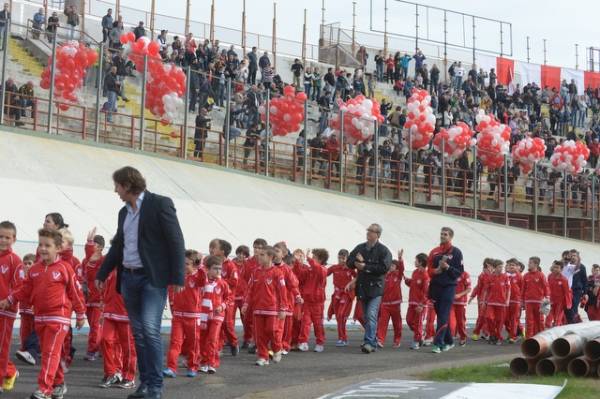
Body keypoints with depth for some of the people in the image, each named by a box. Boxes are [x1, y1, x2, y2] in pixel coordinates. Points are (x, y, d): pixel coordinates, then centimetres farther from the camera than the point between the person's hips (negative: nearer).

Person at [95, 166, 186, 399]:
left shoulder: (160, 204, -7)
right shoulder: (124, 212, 15)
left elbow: (176, 241, -10)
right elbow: (117, 246, 25)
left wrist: (177, 277, -15)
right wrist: (102, 274, 26)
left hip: (153, 277, -7)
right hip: (128, 278, 7)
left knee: (150, 330, -15)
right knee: (138, 333, 8)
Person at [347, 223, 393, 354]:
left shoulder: (383, 250, -5)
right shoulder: (360, 248, 12)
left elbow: (384, 268, -16)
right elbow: (349, 262, 12)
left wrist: (366, 267, -16)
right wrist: (357, 262, -11)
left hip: (375, 287, -6)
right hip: (362, 287, 6)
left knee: (371, 315, -17)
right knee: (366, 317, 11)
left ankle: (369, 342, -20)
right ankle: (373, 343, 20)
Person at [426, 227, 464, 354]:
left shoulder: (456, 252, 0)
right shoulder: (434, 252, 11)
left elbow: (459, 272, -3)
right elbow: (429, 270, 11)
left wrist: (447, 267, -17)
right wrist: (436, 270, -10)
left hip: (449, 287, -5)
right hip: (435, 286, 5)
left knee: (443, 316, -11)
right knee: (440, 315, 10)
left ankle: (438, 343, -15)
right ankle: (448, 342, 23)